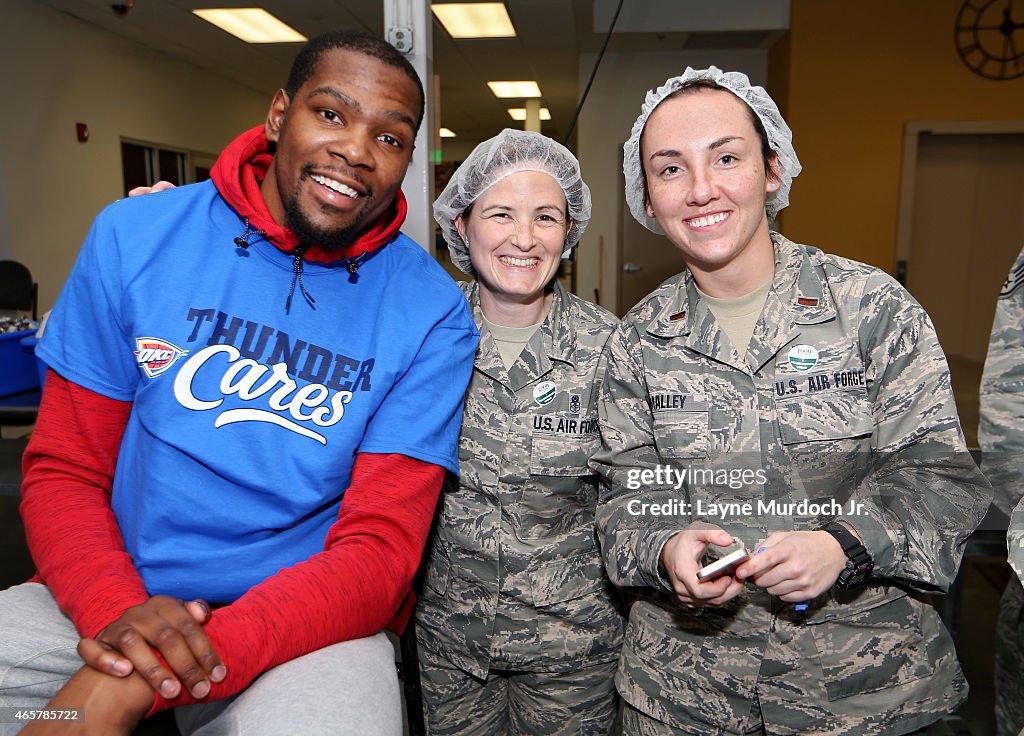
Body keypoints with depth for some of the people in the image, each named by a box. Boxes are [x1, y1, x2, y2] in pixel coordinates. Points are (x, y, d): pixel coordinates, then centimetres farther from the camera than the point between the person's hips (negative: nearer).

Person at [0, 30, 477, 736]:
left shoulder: (432, 314, -11)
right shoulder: (133, 236, -3)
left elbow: (379, 552, -13)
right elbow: (64, 470, 1)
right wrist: (121, 612, -19)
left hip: (306, 621, -1)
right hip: (106, 598, 2)